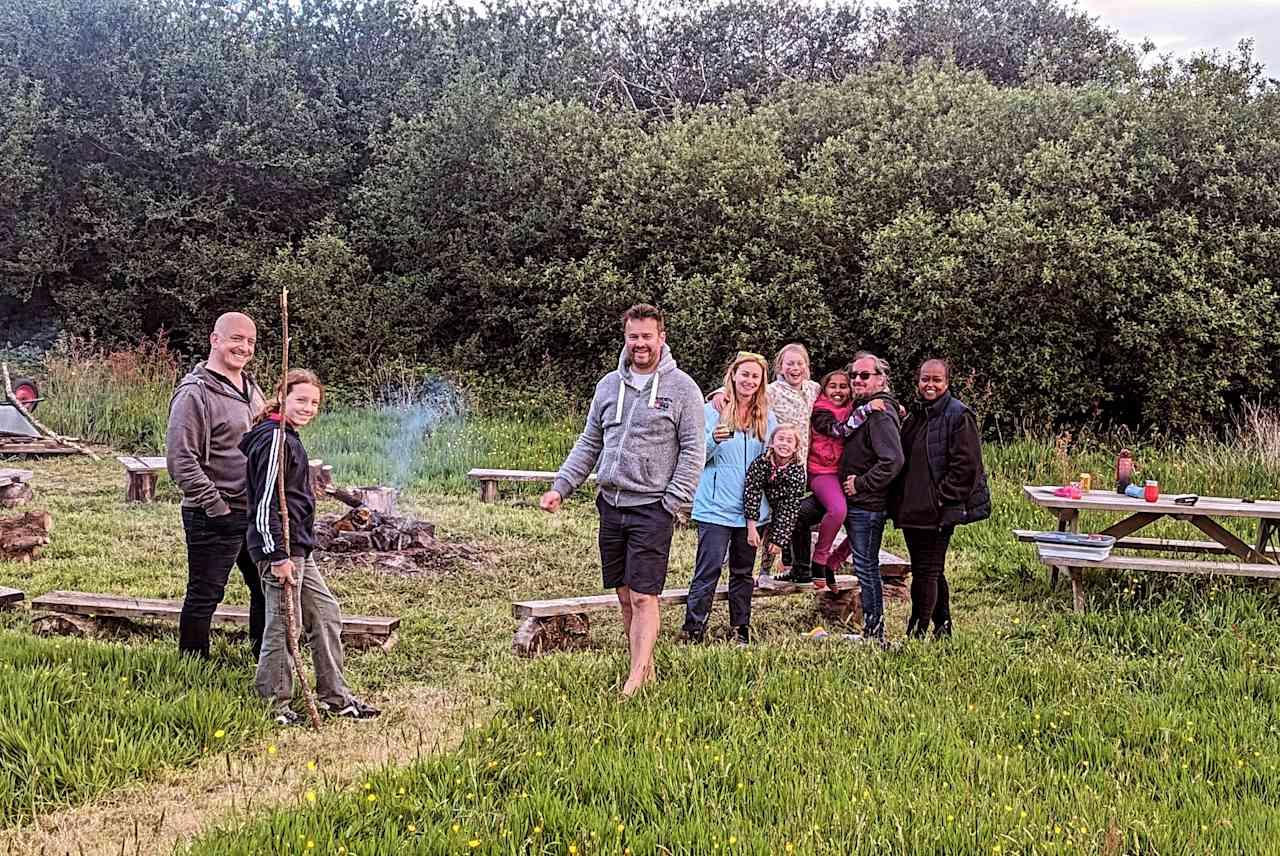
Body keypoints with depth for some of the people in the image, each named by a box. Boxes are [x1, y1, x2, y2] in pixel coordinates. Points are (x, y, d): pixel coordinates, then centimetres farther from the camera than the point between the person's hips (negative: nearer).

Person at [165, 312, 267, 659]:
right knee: (204, 597, 2)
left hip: (256, 513, 9)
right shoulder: (195, 393, -14)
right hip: (214, 519, -9)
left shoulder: (250, 387, 12)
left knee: (267, 587, 17)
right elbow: (180, 461, -20)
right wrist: (217, 506, -19)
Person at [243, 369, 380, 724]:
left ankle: (334, 696, 22)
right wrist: (278, 556, -23)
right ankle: (274, 704, 11)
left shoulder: (288, 437, 15)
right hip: (280, 548, -11)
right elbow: (265, 503, -22)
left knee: (327, 615, 14)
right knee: (283, 624, -1)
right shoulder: (274, 439, -17)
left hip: (299, 548, 11)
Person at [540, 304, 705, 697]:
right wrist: (561, 487, 7)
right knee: (625, 597, 10)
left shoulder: (682, 387, -3)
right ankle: (646, 669, 20)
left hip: (651, 508, -5)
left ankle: (636, 679, -5)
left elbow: (693, 451, -6)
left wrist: (671, 503, -13)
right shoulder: (609, 384, 12)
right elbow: (588, 443, 17)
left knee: (643, 598, -8)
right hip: (611, 505, 5)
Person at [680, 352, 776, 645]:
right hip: (716, 507, -5)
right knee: (708, 571, -8)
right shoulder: (713, 409, -3)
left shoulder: (766, 417, 9)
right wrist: (714, 440, -27)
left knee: (743, 572, 14)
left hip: (751, 508, 5)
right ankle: (692, 632, -4)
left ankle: (741, 630, 24)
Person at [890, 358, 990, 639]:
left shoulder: (959, 416, -9)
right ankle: (943, 627, 27)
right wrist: (899, 499, 12)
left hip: (939, 511, -8)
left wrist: (940, 498, -17)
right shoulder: (916, 415, 16)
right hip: (913, 509, 8)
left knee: (926, 571, -6)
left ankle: (918, 632, -3)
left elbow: (965, 464, -15)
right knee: (933, 571, 16)